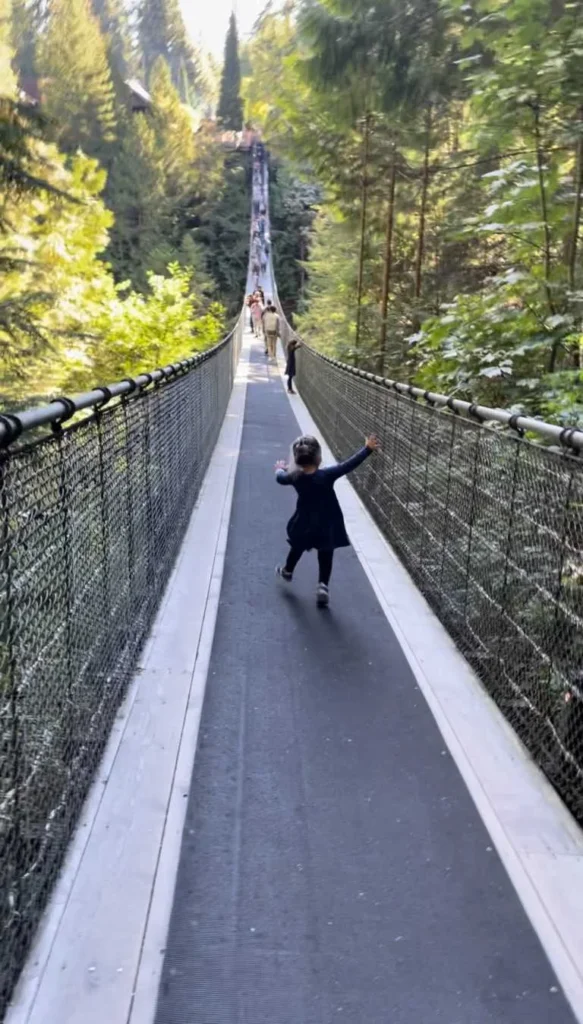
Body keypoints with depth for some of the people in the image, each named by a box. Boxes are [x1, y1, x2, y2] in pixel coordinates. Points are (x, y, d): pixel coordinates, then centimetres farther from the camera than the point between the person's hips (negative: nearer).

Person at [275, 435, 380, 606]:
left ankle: (287, 571, 50)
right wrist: (367, 449, -27)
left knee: (297, 548, 27)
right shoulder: (326, 475, -24)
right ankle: (322, 586, -1)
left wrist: (280, 469, 32)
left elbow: (280, 478, 9)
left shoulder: (295, 477, -12)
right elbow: (349, 465, -27)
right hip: (327, 525, -3)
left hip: (304, 524, 3)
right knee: (325, 557, 10)